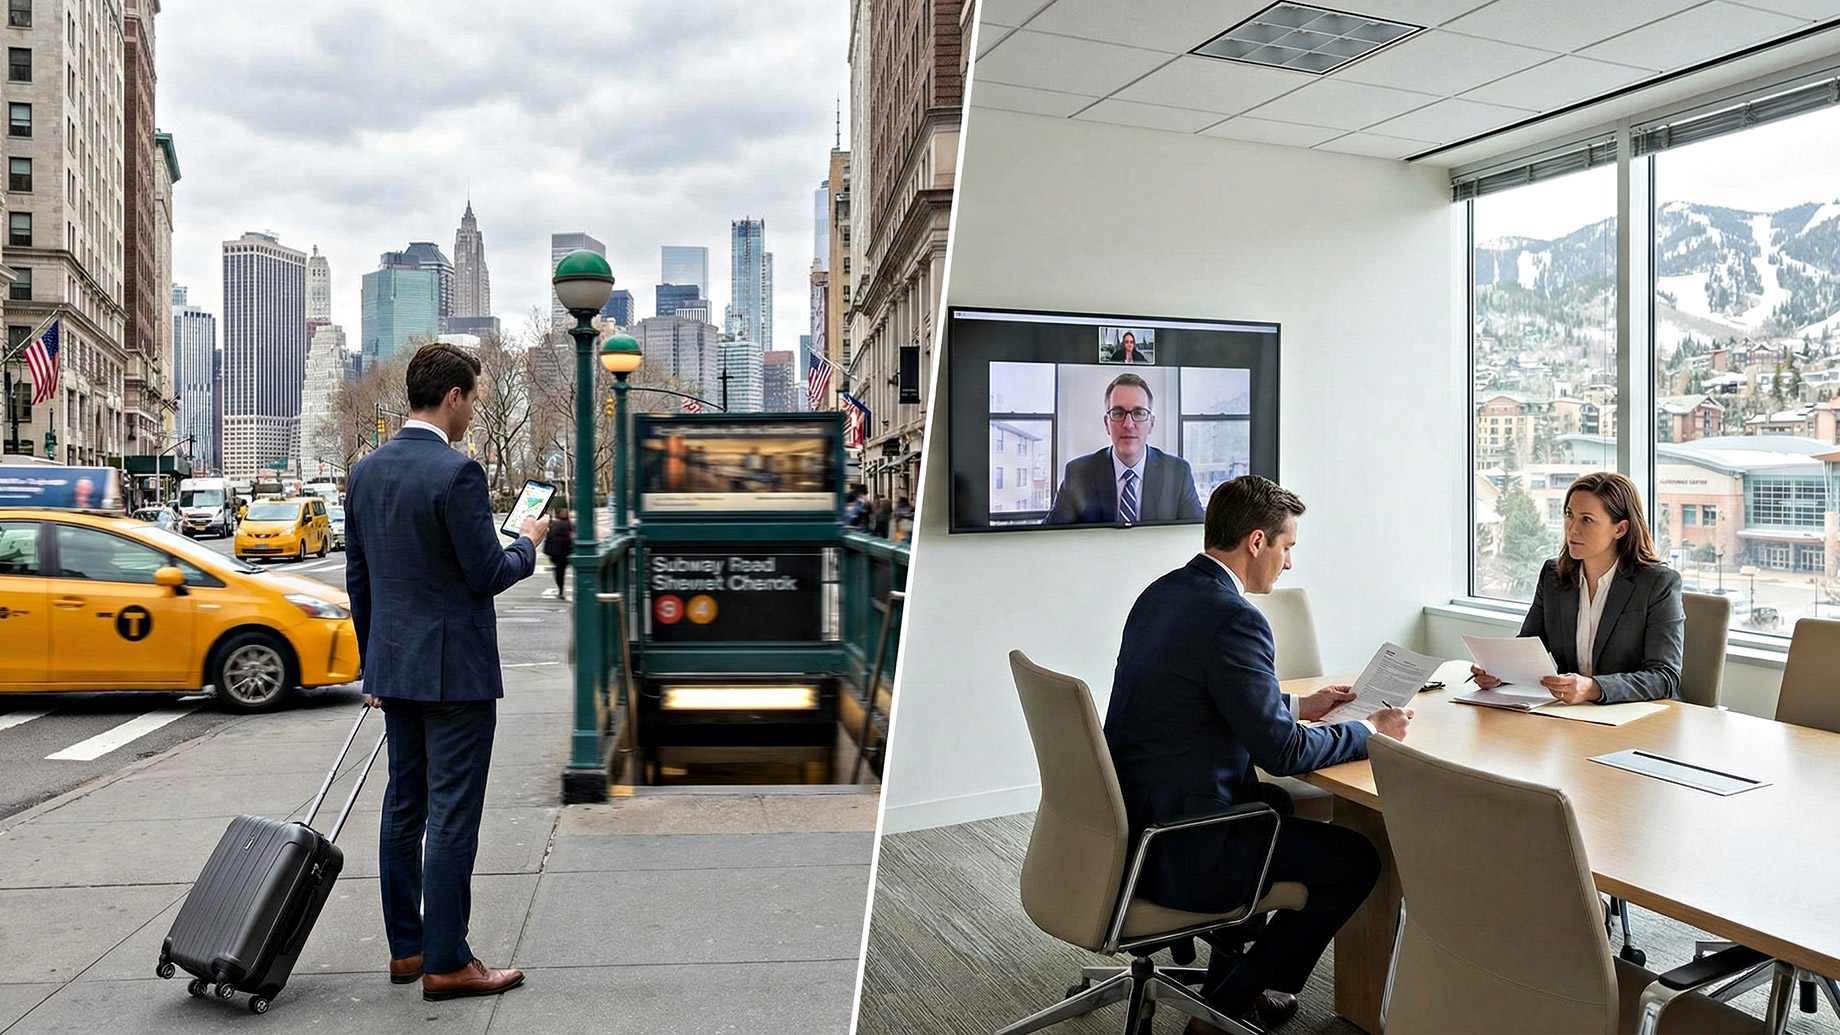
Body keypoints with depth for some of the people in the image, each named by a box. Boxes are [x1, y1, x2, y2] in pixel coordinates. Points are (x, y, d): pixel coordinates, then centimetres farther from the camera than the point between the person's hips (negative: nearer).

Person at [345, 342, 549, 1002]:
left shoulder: (366, 471, 8)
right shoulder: (457, 472, -18)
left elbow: (358, 578, 13)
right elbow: (488, 575, -16)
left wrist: (373, 664, 20)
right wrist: (527, 543, 4)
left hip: (394, 667, 8)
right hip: (455, 669, -8)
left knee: (403, 809, 16)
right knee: (452, 818, -1)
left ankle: (405, 948, 27)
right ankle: (445, 964, 7)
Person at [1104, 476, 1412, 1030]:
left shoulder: (1162, 593, 7)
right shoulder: (1234, 619, -22)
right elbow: (1283, 752, -18)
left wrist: (1299, 705, 20)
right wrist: (1371, 730, -2)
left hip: (1126, 826, 10)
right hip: (1173, 852, -10)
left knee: (1273, 803, 32)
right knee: (1358, 860, 4)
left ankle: (1229, 978, 40)